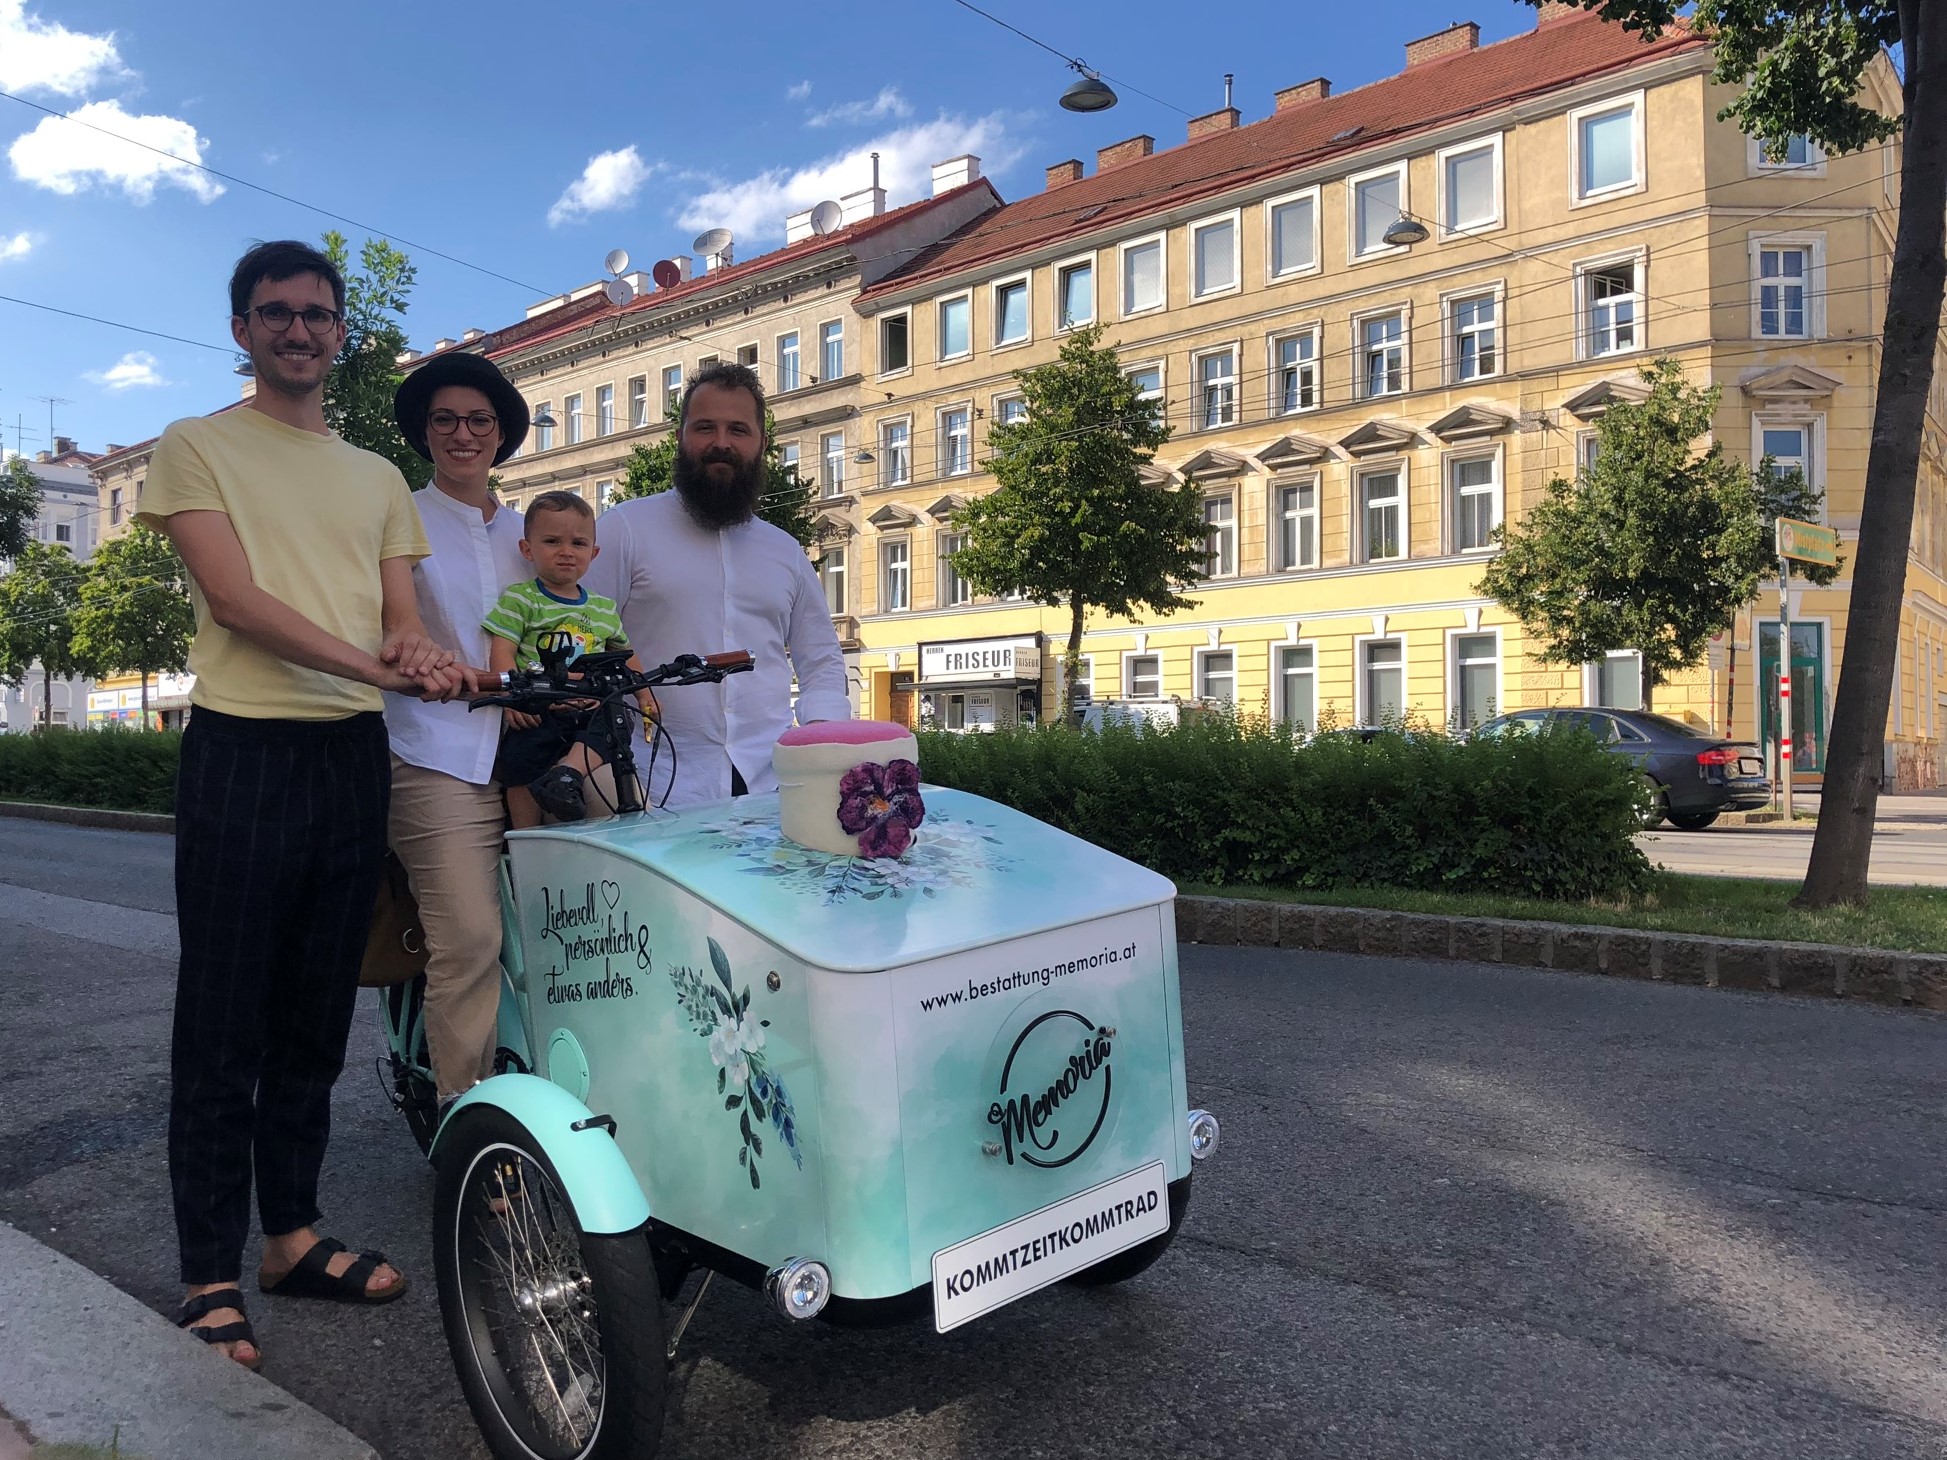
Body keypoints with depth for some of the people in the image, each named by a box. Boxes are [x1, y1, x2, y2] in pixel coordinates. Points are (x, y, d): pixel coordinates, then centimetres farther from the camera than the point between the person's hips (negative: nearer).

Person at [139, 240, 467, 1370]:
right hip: (244, 754, -5)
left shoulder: (377, 477, 18)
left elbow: (402, 615, 11)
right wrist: (373, 661, -22)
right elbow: (235, 599, -10)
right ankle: (212, 1275, 9)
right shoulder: (199, 448, 4)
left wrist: (417, 650, -14)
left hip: (354, 757, 5)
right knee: (223, 1030, -1)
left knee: (316, 1023, 12)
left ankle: (292, 1234, 25)